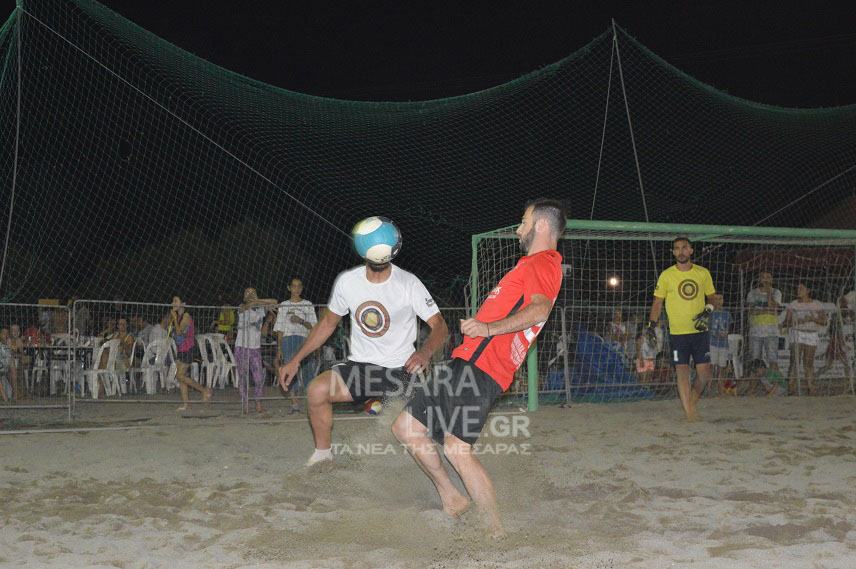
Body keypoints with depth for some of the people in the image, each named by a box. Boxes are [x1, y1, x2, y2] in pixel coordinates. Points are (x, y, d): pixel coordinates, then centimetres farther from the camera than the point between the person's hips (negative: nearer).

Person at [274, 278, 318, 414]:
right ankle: (294, 404, -9)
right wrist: (279, 348, 5)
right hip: (287, 339, 0)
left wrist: (301, 321, -13)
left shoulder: (308, 305, 11)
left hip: (304, 340, 0)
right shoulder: (283, 305, 13)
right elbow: (280, 328, 11)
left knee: (307, 370, -5)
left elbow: (313, 326, 6)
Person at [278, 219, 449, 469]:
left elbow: (440, 327, -11)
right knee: (317, 390, -22)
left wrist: (425, 352, -33)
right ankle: (322, 453, 1)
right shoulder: (347, 281, -2)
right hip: (360, 365, 3)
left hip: (400, 370, -3)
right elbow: (328, 323, 12)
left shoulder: (409, 284, -11)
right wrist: (296, 360, 8)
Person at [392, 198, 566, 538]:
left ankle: (496, 533, -16)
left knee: (457, 448, -24)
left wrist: (489, 327, -33)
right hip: (467, 363, 11)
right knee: (405, 428, 12)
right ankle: (451, 500, 19)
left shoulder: (542, 262, -6)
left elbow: (540, 308, -26)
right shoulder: (534, 265, 27)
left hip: (481, 367, -11)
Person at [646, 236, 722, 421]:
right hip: (677, 333, -2)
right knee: (682, 371, -7)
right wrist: (652, 324, -7)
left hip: (700, 331, 2)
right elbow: (658, 302, 5)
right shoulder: (666, 275, 0)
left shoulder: (703, 273, 5)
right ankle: (690, 413, -2)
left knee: (705, 374, -1)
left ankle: (691, 401, 24)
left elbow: (713, 298, 12)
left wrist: (708, 309, -8)